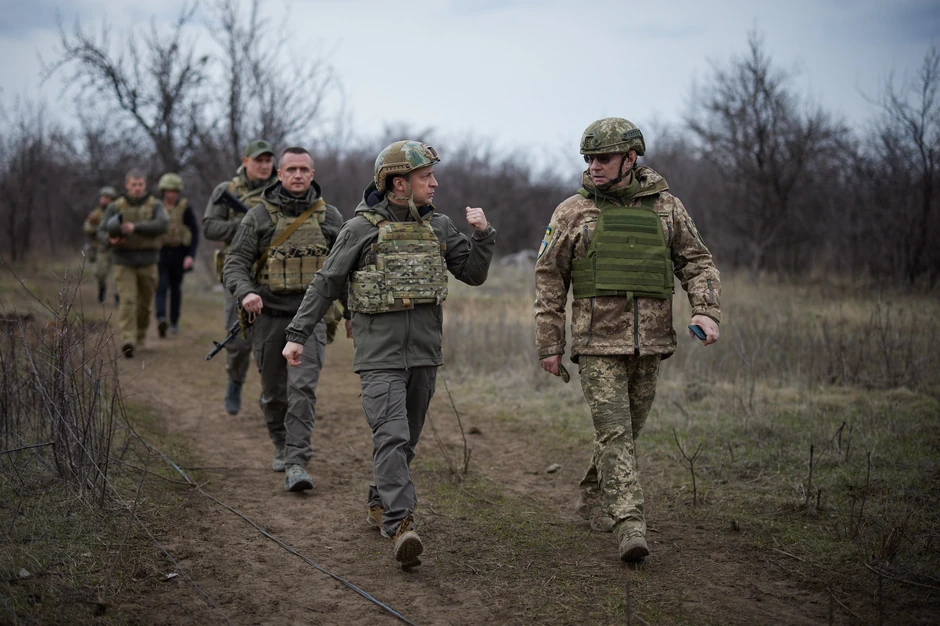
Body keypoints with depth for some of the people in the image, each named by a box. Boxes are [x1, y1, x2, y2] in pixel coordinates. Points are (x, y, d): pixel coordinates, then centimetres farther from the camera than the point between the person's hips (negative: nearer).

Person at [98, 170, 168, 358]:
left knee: (144, 303, 11)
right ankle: (128, 342, -23)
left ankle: (139, 337, 31)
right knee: (127, 300, -15)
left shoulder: (155, 205, 3)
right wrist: (110, 239, -20)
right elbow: (101, 232, 4)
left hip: (147, 262, 1)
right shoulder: (115, 207, 4)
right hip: (124, 262, -1)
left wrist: (135, 227, -26)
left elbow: (161, 226, -15)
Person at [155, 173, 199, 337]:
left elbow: (194, 232, -1)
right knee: (161, 286, -14)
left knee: (176, 288, 9)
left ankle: (174, 322, 20)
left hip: (178, 253, 0)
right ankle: (161, 318, -28)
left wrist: (191, 255, -10)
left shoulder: (185, 208, -2)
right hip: (160, 251, 0)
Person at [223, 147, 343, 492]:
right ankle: (282, 446, 36)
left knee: (302, 388, -15)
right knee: (274, 392, 12)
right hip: (269, 316, 1)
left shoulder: (330, 217, 5)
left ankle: (296, 463, -16)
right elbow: (235, 262, -3)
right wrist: (246, 293, -23)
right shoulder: (259, 216, 0)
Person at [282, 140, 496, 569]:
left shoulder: (438, 227, 9)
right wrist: (297, 334, -4)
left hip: (424, 353, 5)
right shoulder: (362, 228, -5)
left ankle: (380, 503, 33)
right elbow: (325, 285, 0)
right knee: (391, 437, -16)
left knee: (406, 438, 14)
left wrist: (483, 234, -4)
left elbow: (474, 273, 13)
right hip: (379, 353, -5)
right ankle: (401, 526, -22)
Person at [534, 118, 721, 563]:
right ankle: (630, 526, -15)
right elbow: (549, 280, 4)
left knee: (628, 429, 13)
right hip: (597, 344, -3)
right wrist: (549, 345, 1)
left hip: (649, 343, 3)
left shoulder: (665, 206, 6)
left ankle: (593, 498, 34)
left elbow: (697, 262, 7)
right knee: (614, 433, -11)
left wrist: (705, 310, -11)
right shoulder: (572, 212, 1)